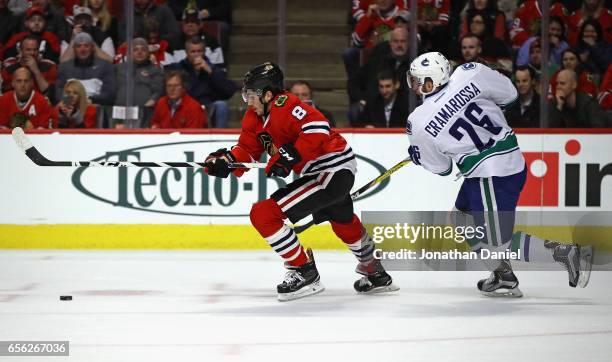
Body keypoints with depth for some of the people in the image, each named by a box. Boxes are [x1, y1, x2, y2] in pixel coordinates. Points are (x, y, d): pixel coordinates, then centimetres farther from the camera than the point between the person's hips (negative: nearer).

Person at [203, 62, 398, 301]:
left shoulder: (284, 106, -22)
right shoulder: (255, 117, 8)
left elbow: (317, 128, -35)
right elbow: (248, 149, 10)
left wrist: (290, 156, -34)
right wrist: (227, 160, -9)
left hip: (333, 169, -11)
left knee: (264, 214, -15)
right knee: (344, 223, 34)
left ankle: (304, 273, -6)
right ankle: (377, 276, 54)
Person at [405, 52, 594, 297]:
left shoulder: (419, 125, -11)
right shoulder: (468, 75, -7)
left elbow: (441, 168, 3)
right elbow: (509, 94, 6)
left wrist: (417, 156, 23)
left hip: (491, 176, -8)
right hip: (513, 158, 8)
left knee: (497, 243, 2)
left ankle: (569, 254, -4)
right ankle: (504, 277, 28)